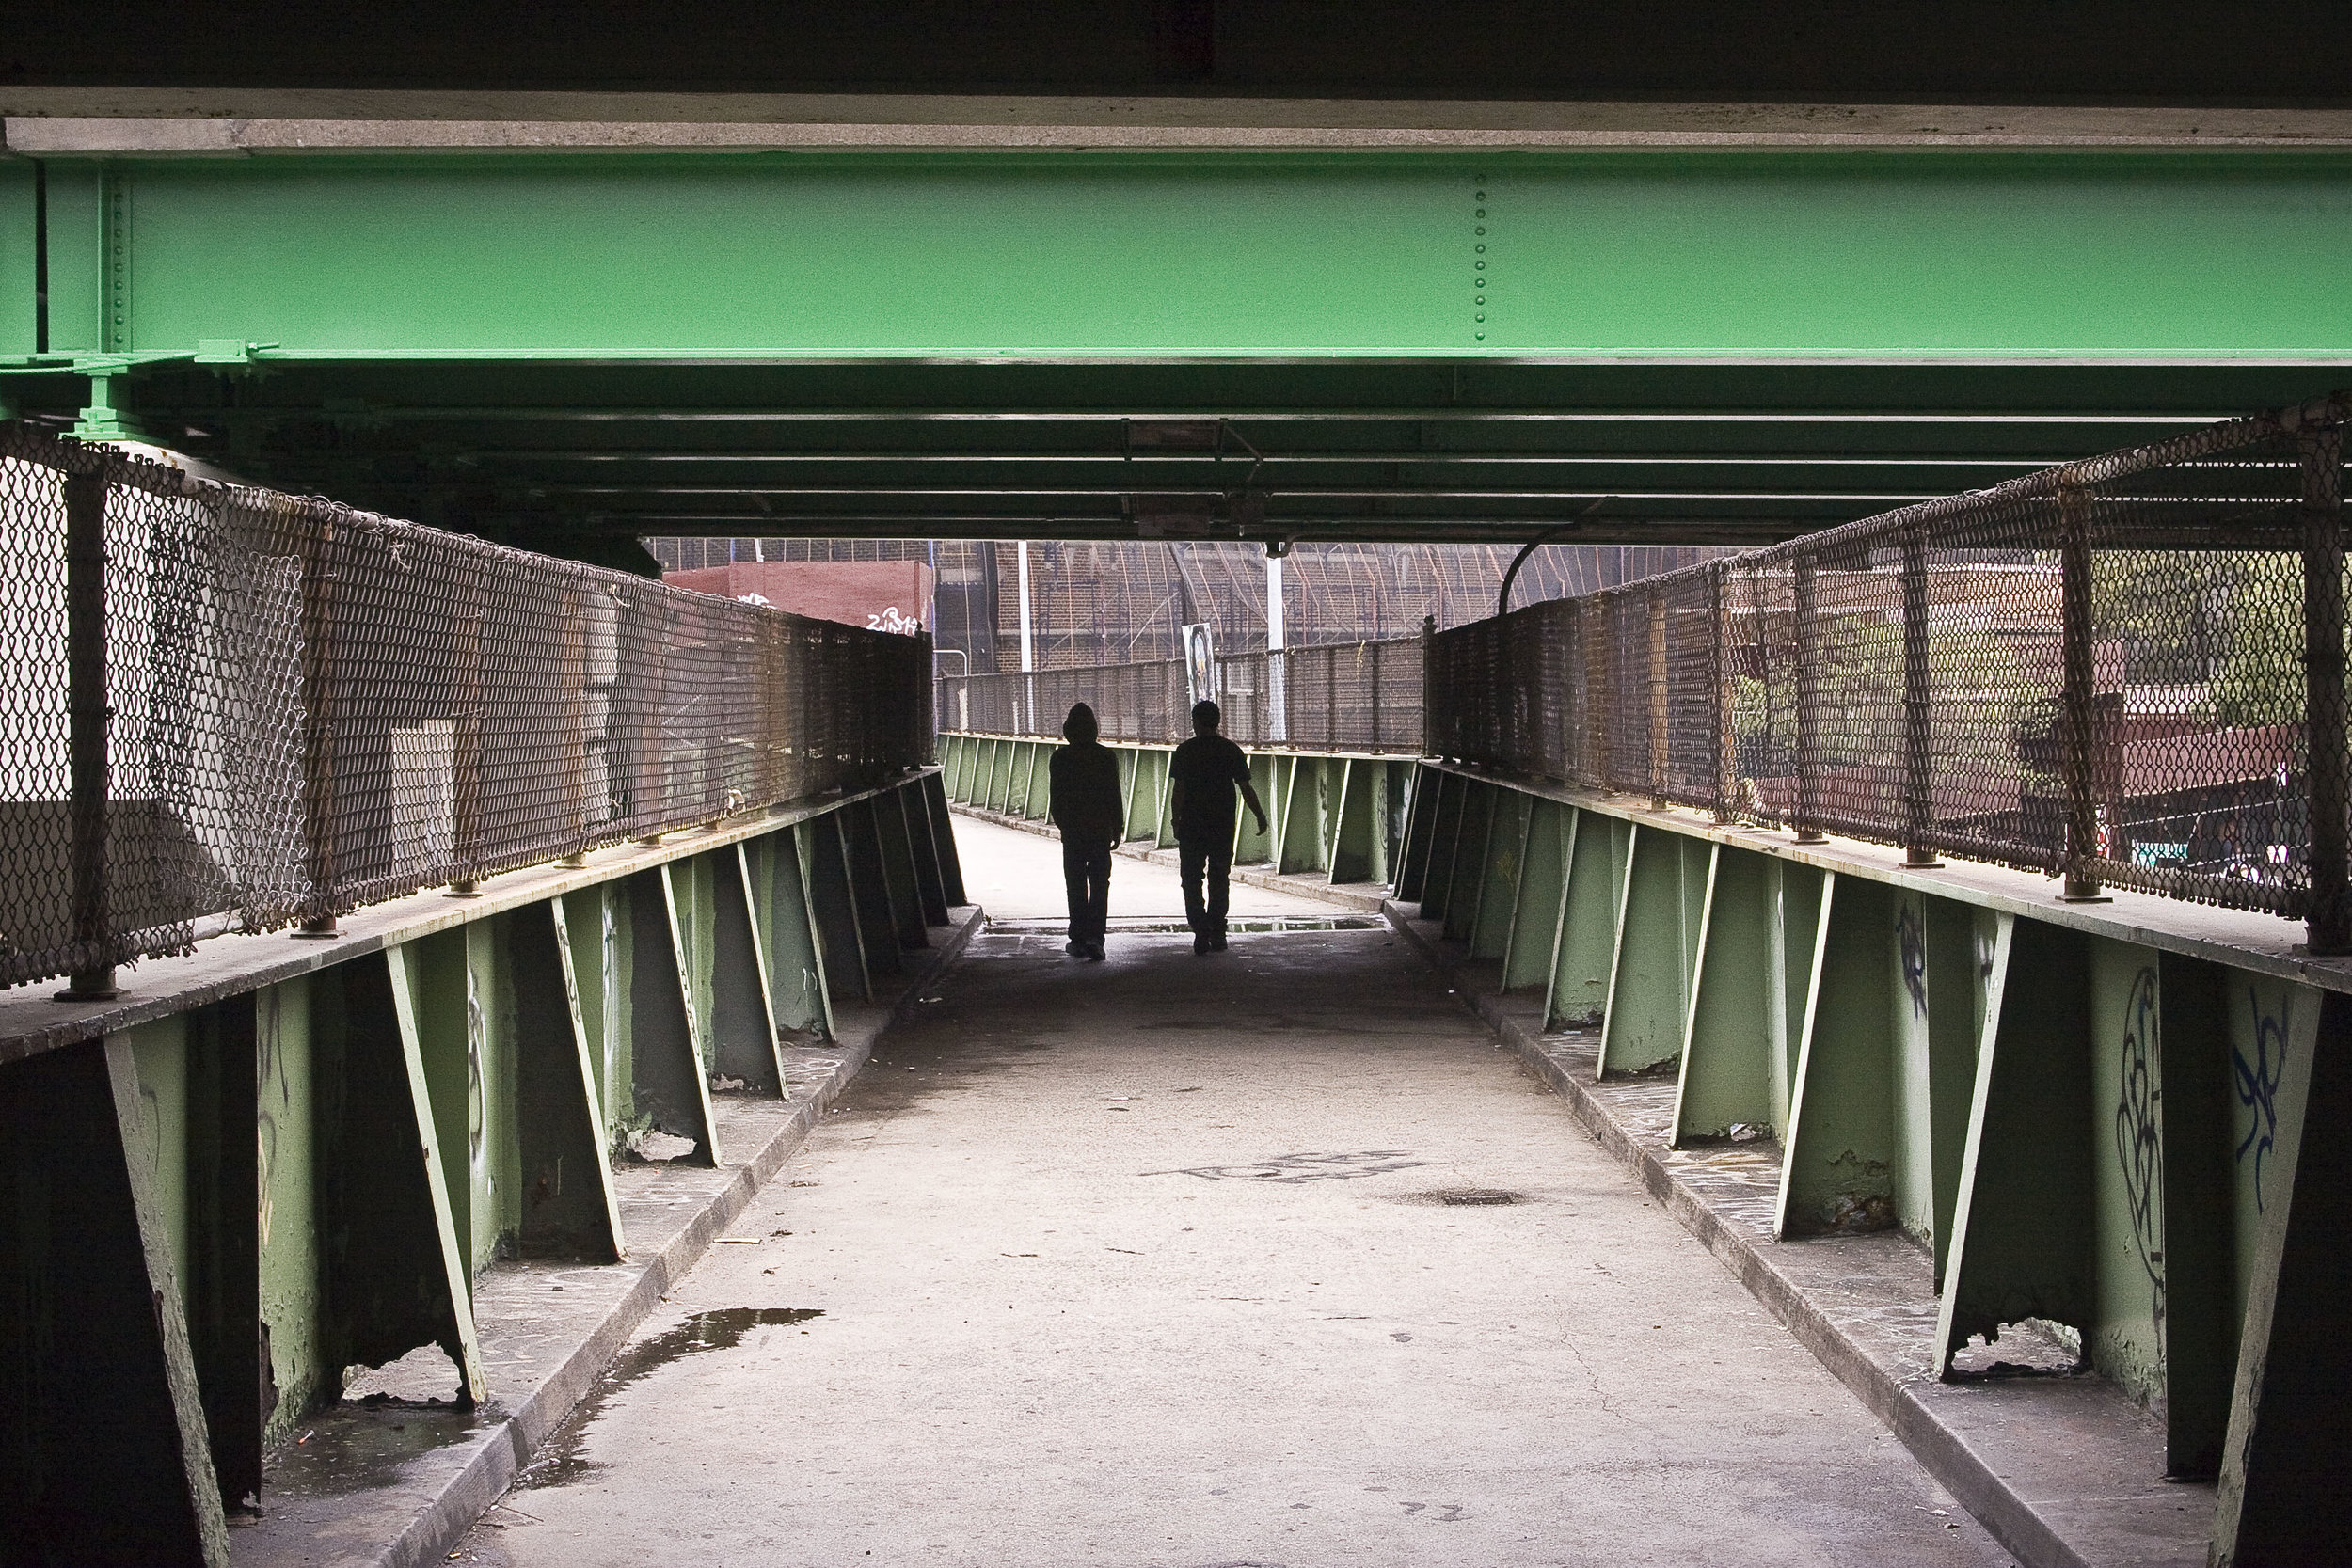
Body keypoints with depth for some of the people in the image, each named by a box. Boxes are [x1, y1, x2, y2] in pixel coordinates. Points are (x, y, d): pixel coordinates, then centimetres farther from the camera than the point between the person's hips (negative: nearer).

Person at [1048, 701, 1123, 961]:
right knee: (1099, 884, 3)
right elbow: (1115, 796, -1)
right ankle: (1094, 937, -10)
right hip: (1101, 829, 0)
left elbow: (1056, 797, -1)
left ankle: (1078, 939, 9)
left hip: (1072, 831, 0)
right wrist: (1117, 829, 7)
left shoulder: (1060, 758, -4)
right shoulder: (1106, 756, -3)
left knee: (1076, 885, 8)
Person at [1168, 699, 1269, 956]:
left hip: (1191, 827, -2)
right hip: (1223, 826, 2)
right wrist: (1260, 817, 12)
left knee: (1192, 881, 4)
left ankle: (1201, 933, -9)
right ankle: (1217, 935, 12)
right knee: (1218, 880, 13)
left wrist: (1176, 821, -1)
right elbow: (1246, 789, 1)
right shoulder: (1231, 751, 1)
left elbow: (1178, 790, -8)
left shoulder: (1185, 751, -4)